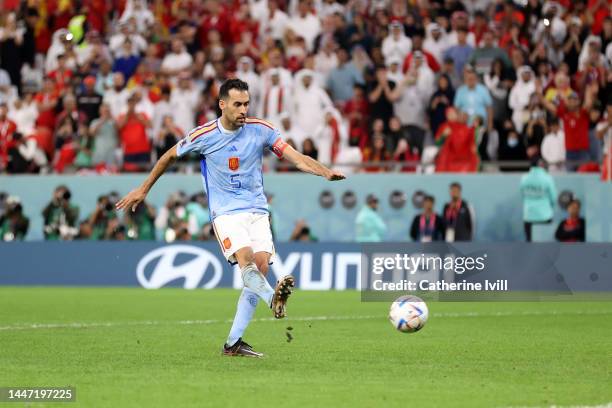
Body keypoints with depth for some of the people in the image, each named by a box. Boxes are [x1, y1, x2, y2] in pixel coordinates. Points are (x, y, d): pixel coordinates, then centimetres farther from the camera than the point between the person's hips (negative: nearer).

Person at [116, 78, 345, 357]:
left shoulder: (260, 130, -1)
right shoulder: (203, 136, -5)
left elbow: (296, 157, -7)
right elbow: (170, 157, 12)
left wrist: (326, 172, -24)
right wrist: (143, 190, 17)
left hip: (257, 211, 3)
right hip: (226, 212, -3)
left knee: (260, 266, -11)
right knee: (245, 259, -28)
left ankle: (233, 342, -5)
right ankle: (274, 298, -56)